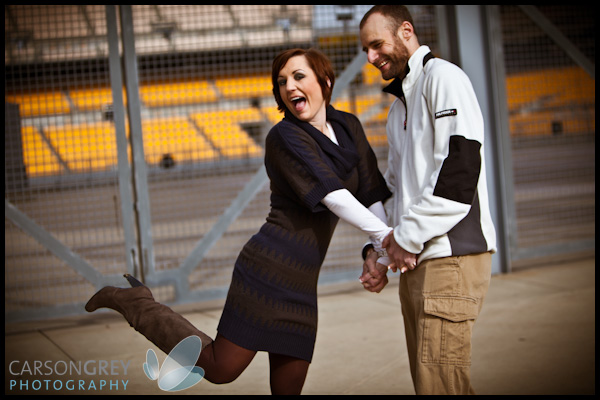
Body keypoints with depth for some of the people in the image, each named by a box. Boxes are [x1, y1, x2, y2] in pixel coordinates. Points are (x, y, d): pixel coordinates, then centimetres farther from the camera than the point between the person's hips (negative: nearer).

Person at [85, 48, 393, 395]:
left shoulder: (349, 128, 11)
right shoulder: (284, 137, -10)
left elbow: (373, 195, 8)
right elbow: (331, 195, -21)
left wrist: (380, 250, -4)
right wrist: (384, 235, -24)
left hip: (303, 282, 7)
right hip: (271, 270, -7)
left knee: (288, 387, 6)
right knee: (221, 369, -2)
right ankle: (133, 302, 12)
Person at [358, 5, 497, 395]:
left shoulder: (443, 77, -5)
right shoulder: (398, 107, 24)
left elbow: (461, 165, -17)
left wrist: (409, 236, -14)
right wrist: (375, 248, 11)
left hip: (451, 256, -9)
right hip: (415, 261, 9)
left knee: (440, 383, -11)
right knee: (426, 380, 12)